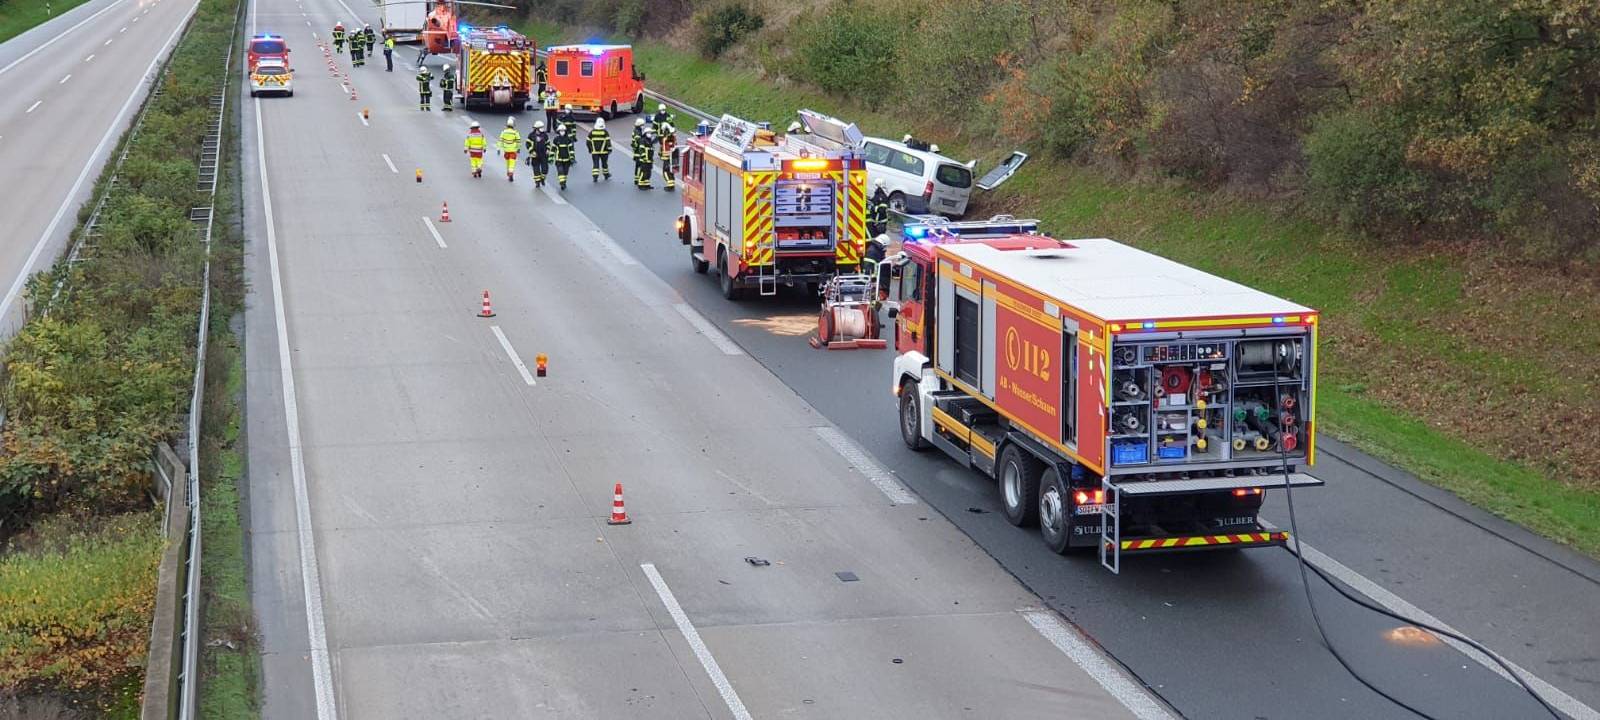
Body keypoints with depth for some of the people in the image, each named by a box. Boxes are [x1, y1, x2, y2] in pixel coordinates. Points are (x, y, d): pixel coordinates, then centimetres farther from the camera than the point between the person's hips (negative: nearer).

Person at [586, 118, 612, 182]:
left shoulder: (592, 132, 1)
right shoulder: (605, 132, -7)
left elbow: (588, 142, 5)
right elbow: (608, 141, -12)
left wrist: (590, 149, 17)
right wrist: (609, 149, -6)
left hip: (594, 152, 1)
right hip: (604, 152, -1)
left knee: (595, 164, 0)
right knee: (604, 163, 16)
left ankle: (595, 176, -13)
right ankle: (606, 175, 31)